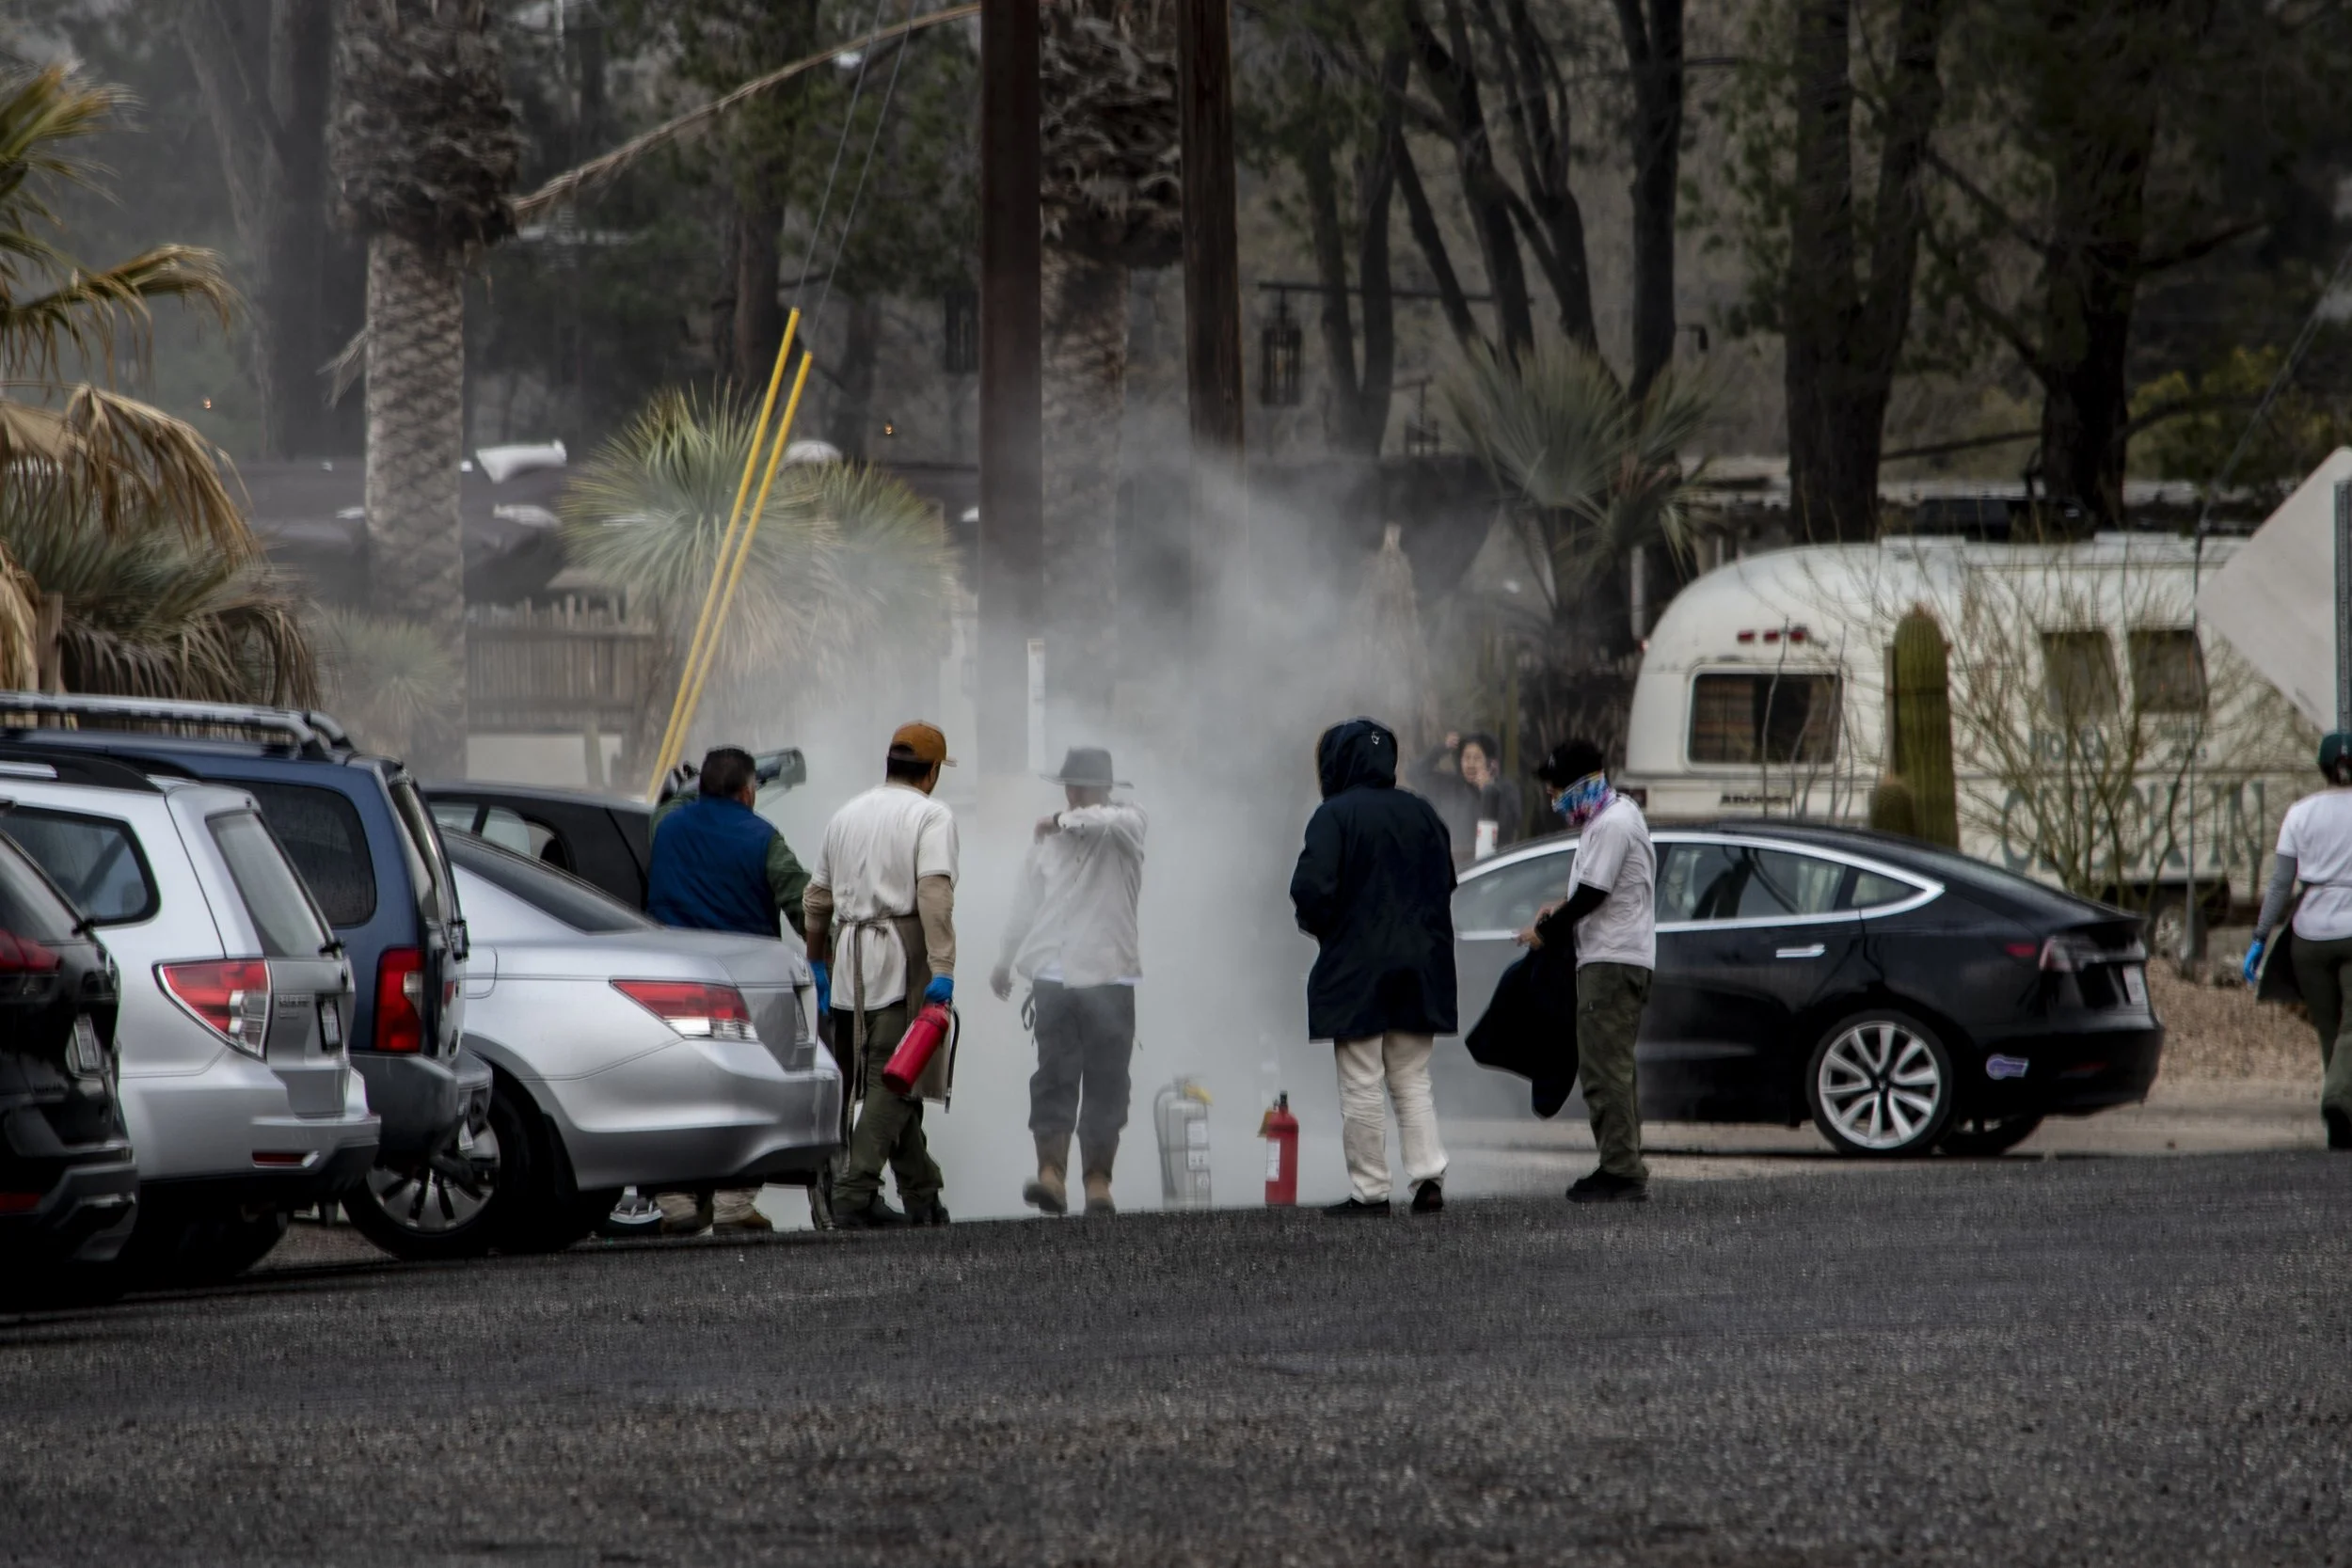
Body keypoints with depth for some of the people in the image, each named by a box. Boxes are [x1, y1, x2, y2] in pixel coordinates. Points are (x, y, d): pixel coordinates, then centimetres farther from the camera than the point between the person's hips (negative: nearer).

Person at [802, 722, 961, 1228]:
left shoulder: (846, 816, 17)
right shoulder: (931, 816, -3)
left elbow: (817, 897, 19)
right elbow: (935, 893, -16)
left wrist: (818, 963, 27)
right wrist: (942, 968, -20)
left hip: (849, 964, 7)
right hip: (902, 961, -7)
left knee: (889, 1083, 12)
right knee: (893, 1083, -8)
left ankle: (922, 1196, 17)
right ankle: (854, 1190, -19)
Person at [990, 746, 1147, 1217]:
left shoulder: (1126, 824, 4)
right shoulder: (1046, 838, 13)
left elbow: (1110, 820, -23)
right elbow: (1027, 903, 21)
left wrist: (1066, 820, -13)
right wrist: (1006, 962, 27)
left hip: (1109, 977, -2)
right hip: (1053, 975, 2)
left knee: (1106, 1085, 0)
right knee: (1053, 1077, -8)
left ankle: (1098, 1181, 5)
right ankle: (1051, 1174, -14)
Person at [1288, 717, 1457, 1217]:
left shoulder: (1335, 815, -12)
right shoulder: (1421, 813, 9)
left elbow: (1311, 888, -19)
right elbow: (1446, 883, 12)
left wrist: (1317, 924, 0)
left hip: (1356, 969, -6)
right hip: (1418, 967, 6)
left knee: (1361, 1088, 0)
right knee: (1413, 1084, 12)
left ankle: (1369, 1190, 0)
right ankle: (1428, 1176, 0)